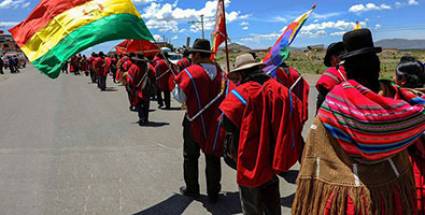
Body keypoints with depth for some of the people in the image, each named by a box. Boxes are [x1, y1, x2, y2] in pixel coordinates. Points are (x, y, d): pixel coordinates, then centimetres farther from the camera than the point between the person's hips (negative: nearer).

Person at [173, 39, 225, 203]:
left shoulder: (190, 72, -17)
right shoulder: (220, 71, -1)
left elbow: (180, 97, -13)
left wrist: (177, 83, 3)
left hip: (195, 121, -4)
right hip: (215, 122, 4)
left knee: (191, 157, 15)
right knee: (212, 156, 13)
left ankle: (192, 189, 26)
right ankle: (213, 193, 21)